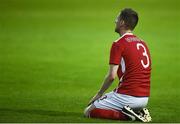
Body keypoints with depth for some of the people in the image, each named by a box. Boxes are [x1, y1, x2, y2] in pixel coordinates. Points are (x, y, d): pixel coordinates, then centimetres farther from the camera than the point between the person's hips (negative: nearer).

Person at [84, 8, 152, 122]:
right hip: (145, 98, 7)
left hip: (127, 96, -7)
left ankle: (124, 114, -13)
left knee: (88, 111, 4)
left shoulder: (118, 44, -9)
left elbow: (112, 76, -14)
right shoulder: (143, 43, 15)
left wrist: (99, 94, 1)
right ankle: (138, 111, 6)